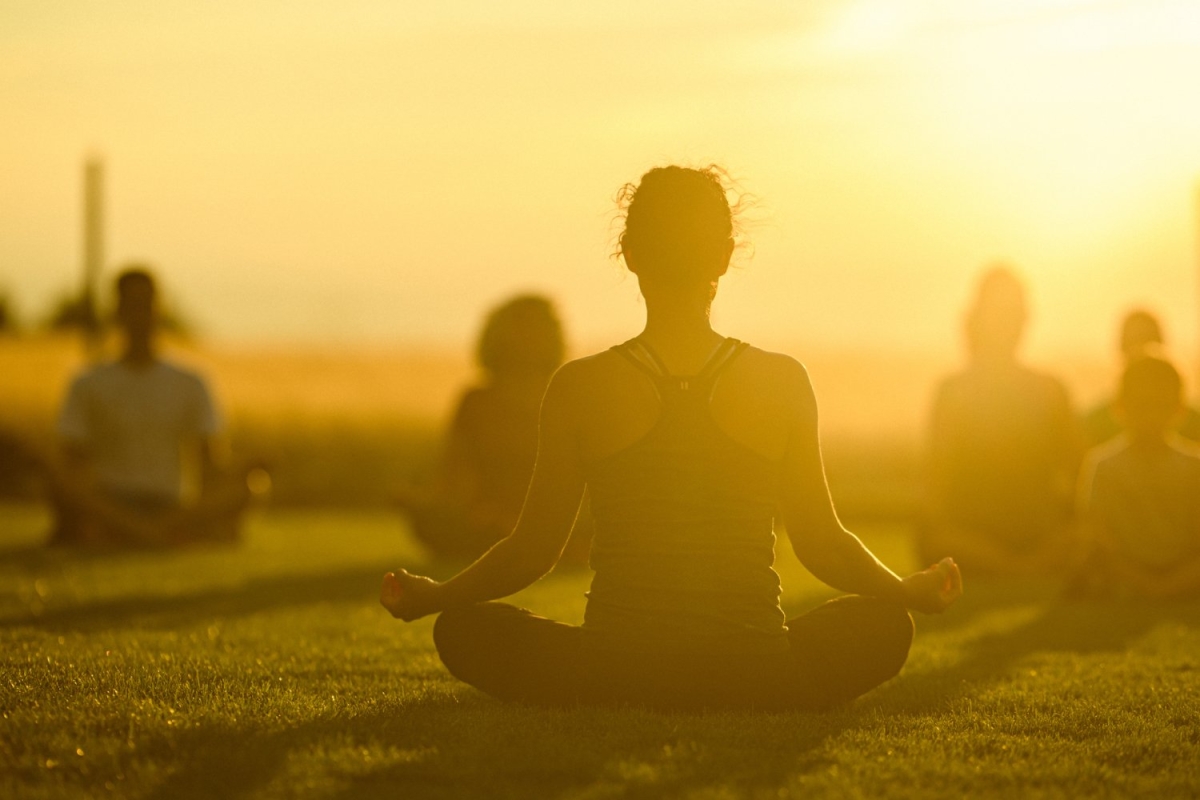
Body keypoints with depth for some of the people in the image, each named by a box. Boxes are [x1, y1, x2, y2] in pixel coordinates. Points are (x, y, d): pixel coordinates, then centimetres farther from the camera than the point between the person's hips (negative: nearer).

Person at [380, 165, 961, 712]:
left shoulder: (580, 388, -5)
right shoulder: (783, 384, -4)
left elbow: (533, 549, 3)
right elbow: (822, 545, 4)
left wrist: (431, 595, 21)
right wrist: (913, 591, 23)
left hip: (614, 675, -1)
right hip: (756, 680, 1)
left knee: (464, 629, 25)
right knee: (884, 627, 29)